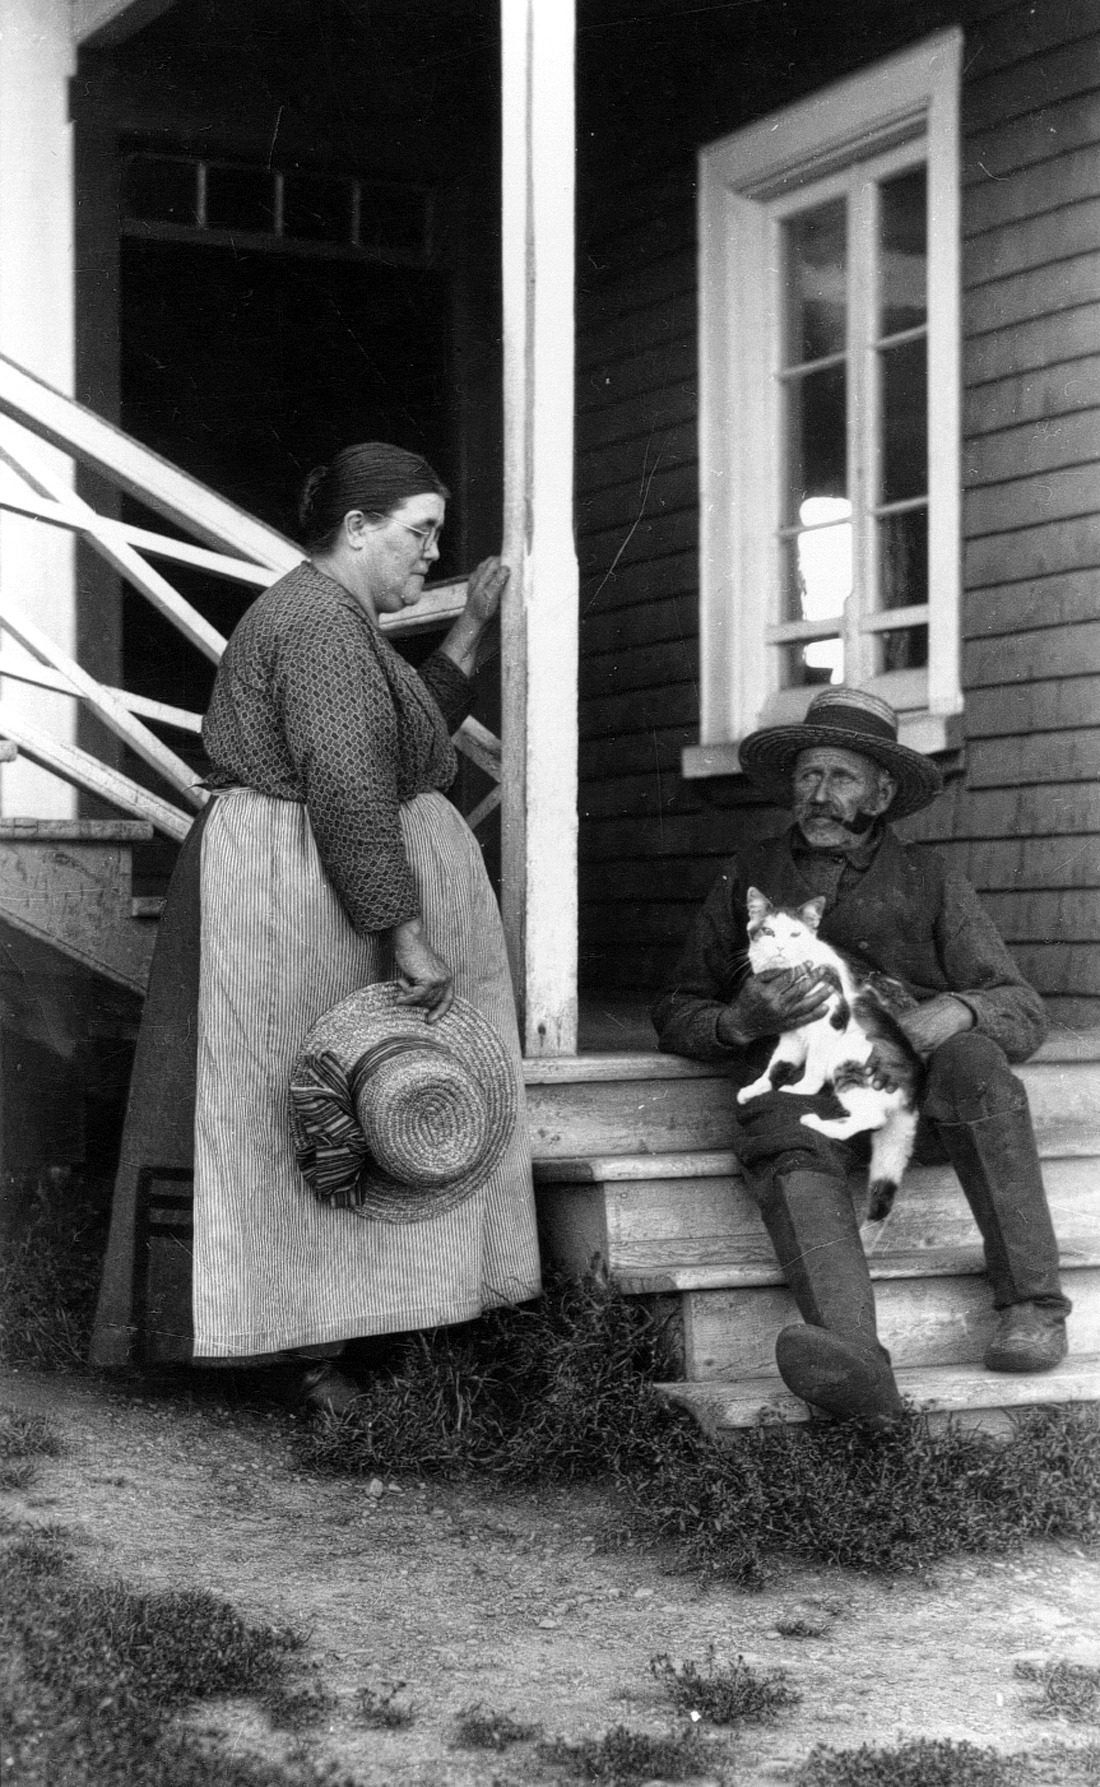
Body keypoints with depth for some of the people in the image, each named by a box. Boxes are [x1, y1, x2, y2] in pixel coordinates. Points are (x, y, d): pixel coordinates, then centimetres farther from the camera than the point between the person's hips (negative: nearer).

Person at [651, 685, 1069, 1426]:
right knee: (785, 1141, -35)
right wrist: (742, 1022, -7)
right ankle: (856, 1360, -58)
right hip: (804, 1081, 0)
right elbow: (676, 1015, 17)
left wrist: (956, 1011, -16)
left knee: (973, 1059, -33)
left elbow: (1024, 1010, 8)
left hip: (914, 1086, 1)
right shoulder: (750, 876, 17)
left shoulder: (928, 878, 15)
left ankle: (1033, 1304, -28)